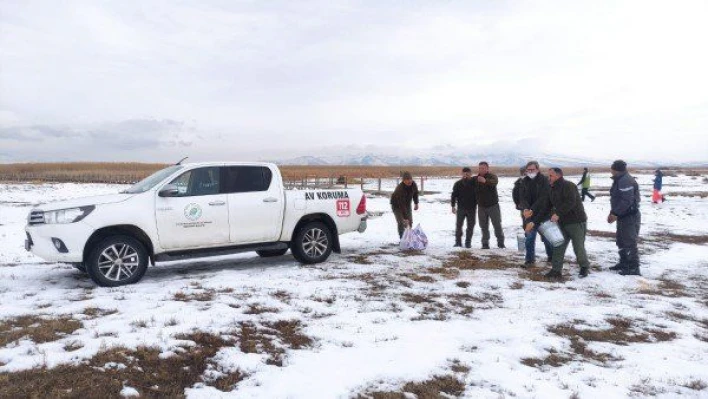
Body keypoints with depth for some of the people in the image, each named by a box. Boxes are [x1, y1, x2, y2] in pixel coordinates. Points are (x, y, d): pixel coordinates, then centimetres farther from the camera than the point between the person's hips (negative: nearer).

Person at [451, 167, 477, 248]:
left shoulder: (474, 183, -1)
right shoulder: (458, 184, 0)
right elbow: (454, 195, 3)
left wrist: (476, 205, 0)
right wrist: (453, 206, -3)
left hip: (471, 208, 0)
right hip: (461, 208, 0)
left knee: (470, 226, 3)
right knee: (458, 226, 2)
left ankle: (468, 242, 13)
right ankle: (458, 242, 13)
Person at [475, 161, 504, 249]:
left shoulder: (492, 176, -10)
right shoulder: (476, 178, 4)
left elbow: (495, 182, -34)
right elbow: (474, 191, 15)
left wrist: (485, 181, -53)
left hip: (493, 205, -3)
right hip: (481, 206, 3)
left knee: (497, 225, 1)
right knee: (484, 227, 6)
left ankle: (500, 243, 12)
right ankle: (485, 244, 14)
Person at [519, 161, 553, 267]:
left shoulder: (544, 180, -10)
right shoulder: (525, 181, 5)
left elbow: (543, 198, -19)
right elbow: (523, 197, -2)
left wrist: (532, 210, -26)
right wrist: (525, 209, -21)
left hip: (544, 214, -3)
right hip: (529, 214, 4)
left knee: (546, 236, 7)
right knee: (529, 237, 1)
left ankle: (551, 256, 28)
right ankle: (530, 259, 11)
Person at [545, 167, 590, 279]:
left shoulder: (568, 186, -15)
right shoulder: (553, 189, 13)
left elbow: (570, 202, -27)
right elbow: (553, 205, 18)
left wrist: (558, 214, -31)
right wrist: (552, 214, 2)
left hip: (576, 222, -8)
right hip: (562, 222, 8)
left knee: (578, 247, -1)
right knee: (558, 246, 3)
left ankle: (584, 266, 21)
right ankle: (556, 270, 7)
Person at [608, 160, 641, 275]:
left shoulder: (625, 181, -20)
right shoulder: (619, 180, 14)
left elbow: (626, 201, -27)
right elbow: (616, 199, 18)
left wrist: (615, 214, -23)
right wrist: (613, 213, 11)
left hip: (630, 216, -11)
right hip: (623, 216, 11)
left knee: (630, 242, -6)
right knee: (621, 241, 19)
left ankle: (634, 268, -1)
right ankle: (624, 263, 31)